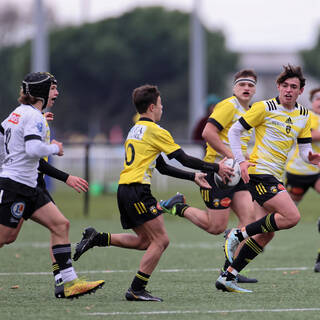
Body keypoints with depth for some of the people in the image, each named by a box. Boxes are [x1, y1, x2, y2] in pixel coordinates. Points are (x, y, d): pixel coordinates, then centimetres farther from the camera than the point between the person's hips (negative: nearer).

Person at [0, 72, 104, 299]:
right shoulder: (34, 117, -14)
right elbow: (33, 149, -28)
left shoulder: (19, 113, 15)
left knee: (60, 224, 2)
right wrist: (55, 148, -11)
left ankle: (69, 282, -2)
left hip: (28, 187, 10)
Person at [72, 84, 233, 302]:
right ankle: (137, 290, -6)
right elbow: (185, 159, -6)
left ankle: (97, 238, 8)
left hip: (124, 189, 9)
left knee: (145, 241, 14)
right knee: (161, 240, -5)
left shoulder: (135, 130, 21)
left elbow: (163, 167, 23)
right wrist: (216, 168, 3)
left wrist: (193, 177, 23)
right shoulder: (155, 131, -7)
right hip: (138, 191, -9)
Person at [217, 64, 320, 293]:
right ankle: (238, 234, -10)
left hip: (276, 178, 8)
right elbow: (235, 131, -2)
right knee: (292, 216, -21)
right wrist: (241, 161, -12)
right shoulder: (265, 108, -6)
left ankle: (228, 278, 10)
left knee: (264, 235, 5)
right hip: (259, 172, -8)